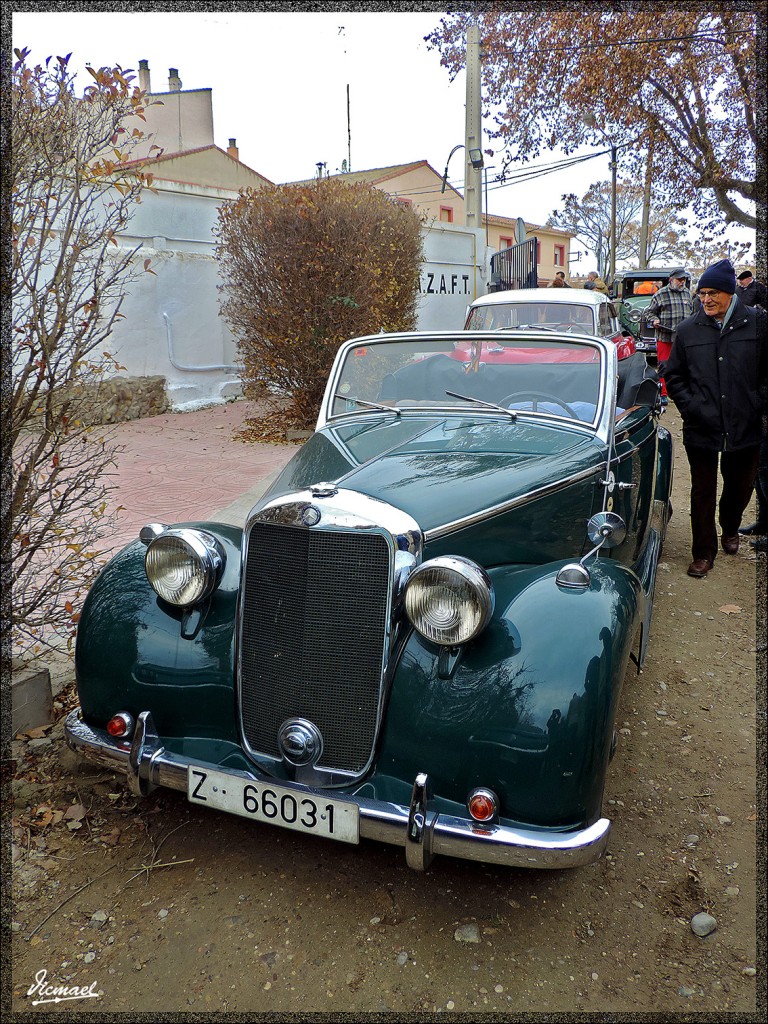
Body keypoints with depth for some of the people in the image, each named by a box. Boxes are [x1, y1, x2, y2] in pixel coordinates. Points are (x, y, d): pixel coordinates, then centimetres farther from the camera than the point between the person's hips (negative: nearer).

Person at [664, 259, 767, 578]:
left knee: (740, 486, 17)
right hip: (701, 429, 0)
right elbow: (674, 376, 11)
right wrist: (690, 406, -1)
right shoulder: (688, 329, 4)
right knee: (702, 493, 6)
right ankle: (703, 553, 18)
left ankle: (730, 529, 46)